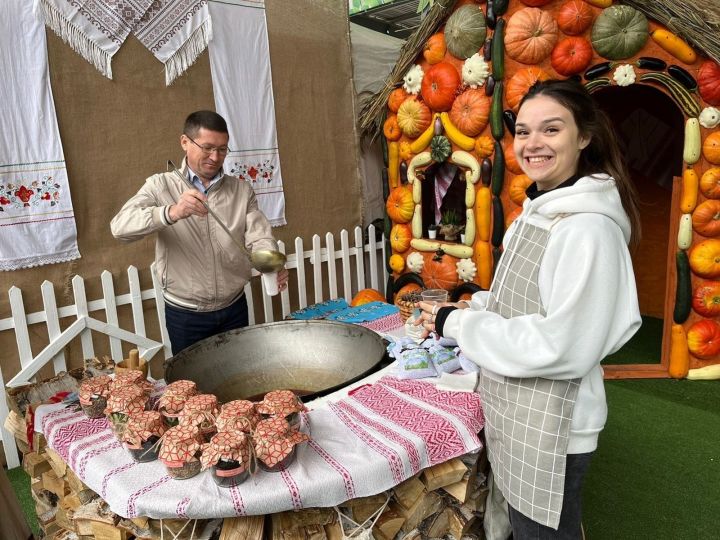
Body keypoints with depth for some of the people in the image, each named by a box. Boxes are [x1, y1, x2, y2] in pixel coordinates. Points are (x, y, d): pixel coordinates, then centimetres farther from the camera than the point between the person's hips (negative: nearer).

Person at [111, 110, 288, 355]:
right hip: (184, 314, -2)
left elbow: (259, 237, -9)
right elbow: (120, 226, -21)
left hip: (234, 309, 2)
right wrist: (171, 213, -40)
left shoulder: (242, 190, 1)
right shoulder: (161, 186, -7)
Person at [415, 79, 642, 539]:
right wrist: (466, 311, -1)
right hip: (514, 412, 8)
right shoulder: (537, 210, 5)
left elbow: (563, 347, -26)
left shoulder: (587, 228, -24)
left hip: (551, 426, -8)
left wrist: (457, 324, -21)